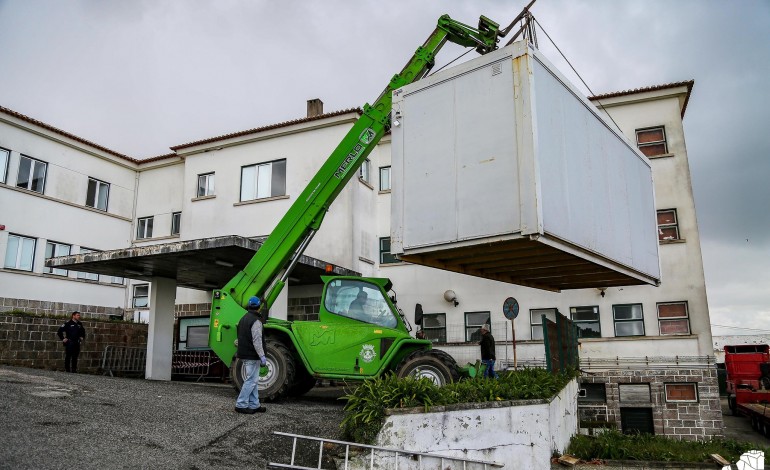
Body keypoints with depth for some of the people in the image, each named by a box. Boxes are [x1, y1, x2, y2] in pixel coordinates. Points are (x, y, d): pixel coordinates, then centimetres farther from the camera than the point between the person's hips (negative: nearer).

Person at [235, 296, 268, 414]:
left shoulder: (244, 319, 15)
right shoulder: (256, 321, -15)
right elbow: (257, 340, -21)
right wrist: (262, 356, -20)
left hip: (245, 354, 10)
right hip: (252, 356, -10)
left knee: (253, 380, 13)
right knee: (251, 380, -5)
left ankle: (254, 405, 15)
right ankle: (241, 405, -3)